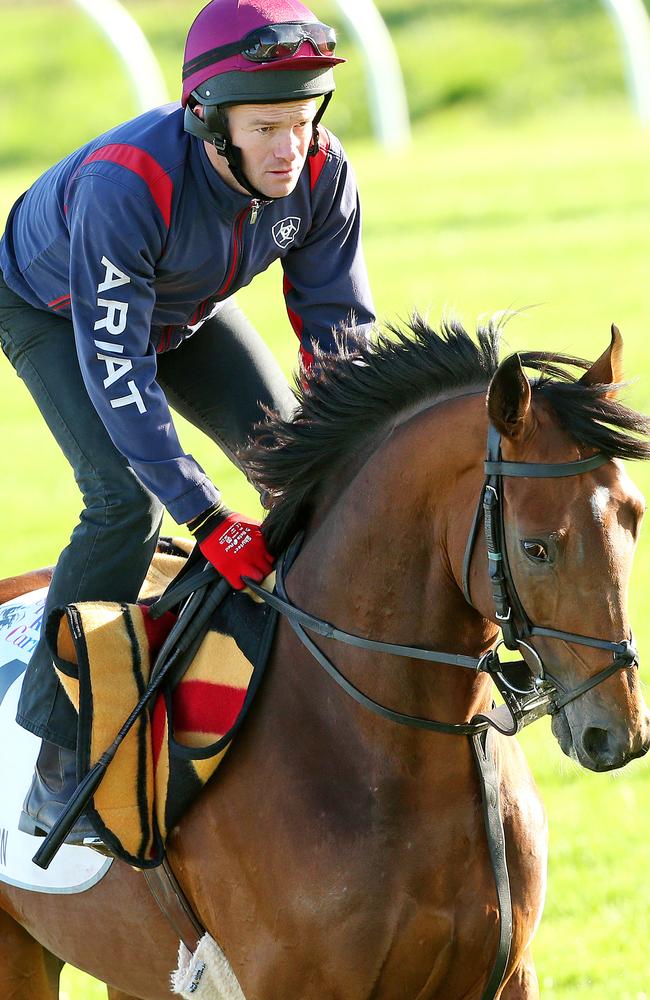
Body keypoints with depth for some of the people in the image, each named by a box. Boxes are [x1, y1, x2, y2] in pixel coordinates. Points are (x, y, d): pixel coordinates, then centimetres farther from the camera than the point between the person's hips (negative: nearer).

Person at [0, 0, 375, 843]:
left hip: (189, 312, 6)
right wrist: (207, 519, -44)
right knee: (127, 499, -24)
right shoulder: (123, 188, -45)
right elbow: (116, 372, -41)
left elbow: (343, 328, -16)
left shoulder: (320, 173, -29)